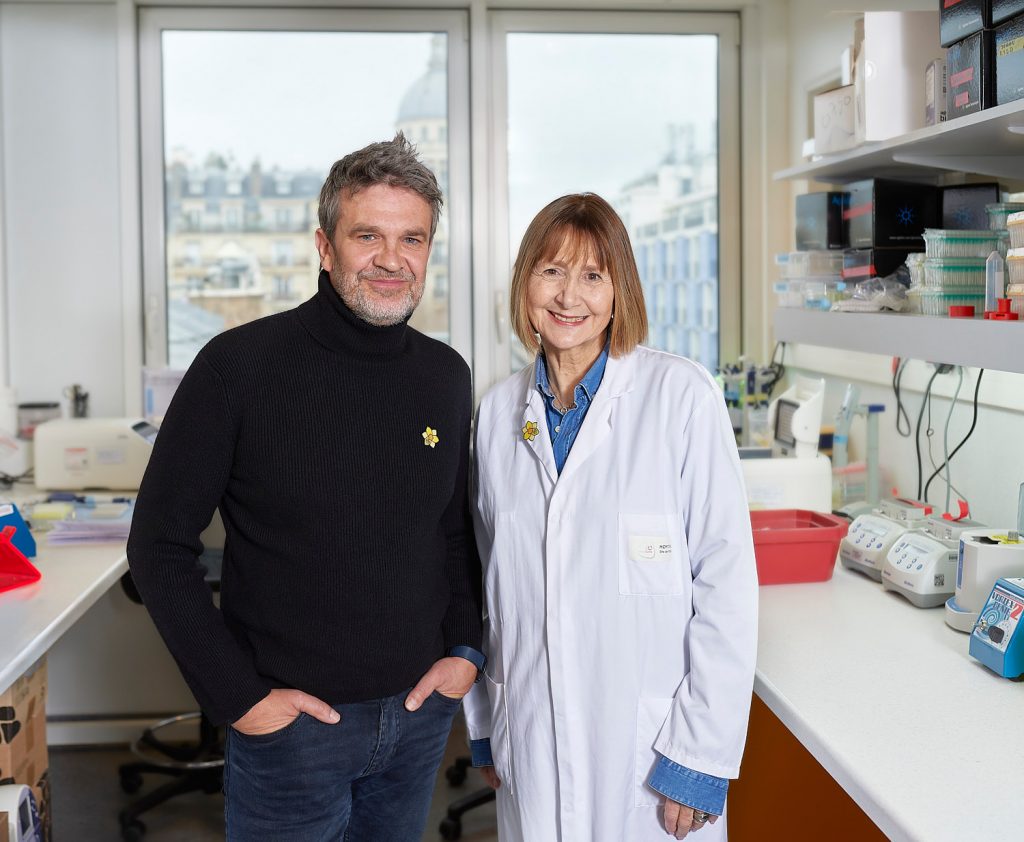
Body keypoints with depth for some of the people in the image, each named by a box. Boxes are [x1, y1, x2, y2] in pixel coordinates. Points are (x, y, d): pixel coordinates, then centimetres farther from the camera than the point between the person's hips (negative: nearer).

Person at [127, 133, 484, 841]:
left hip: (421, 711, 4)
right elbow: (160, 546, -10)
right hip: (290, 723, -4)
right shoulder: (240, 366, -14)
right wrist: (236, 695, -14)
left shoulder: (446, 377, 1)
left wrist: (466, 649, 1)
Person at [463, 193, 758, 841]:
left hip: (649, 744, -4)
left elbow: (726, 579, -11)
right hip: (531, 739, 4)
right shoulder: (499, 411, 4)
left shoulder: (681, 396, -10)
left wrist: (700, 753, -13)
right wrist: (484, 725, 12)